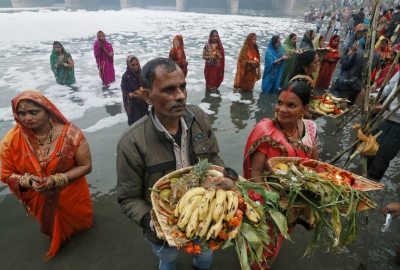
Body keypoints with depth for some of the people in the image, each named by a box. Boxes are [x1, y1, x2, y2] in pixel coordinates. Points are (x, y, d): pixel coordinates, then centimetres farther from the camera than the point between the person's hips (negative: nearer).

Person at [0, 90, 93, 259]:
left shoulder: (70, 133, -26)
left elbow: (86, 166, -20)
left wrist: (57, 179, -31)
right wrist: (28, 180, -28)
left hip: (72, 196, -1)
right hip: (40, 201, 2)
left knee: (79, 223, 29)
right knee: (53, 230, 31)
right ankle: (56, 240, 66)